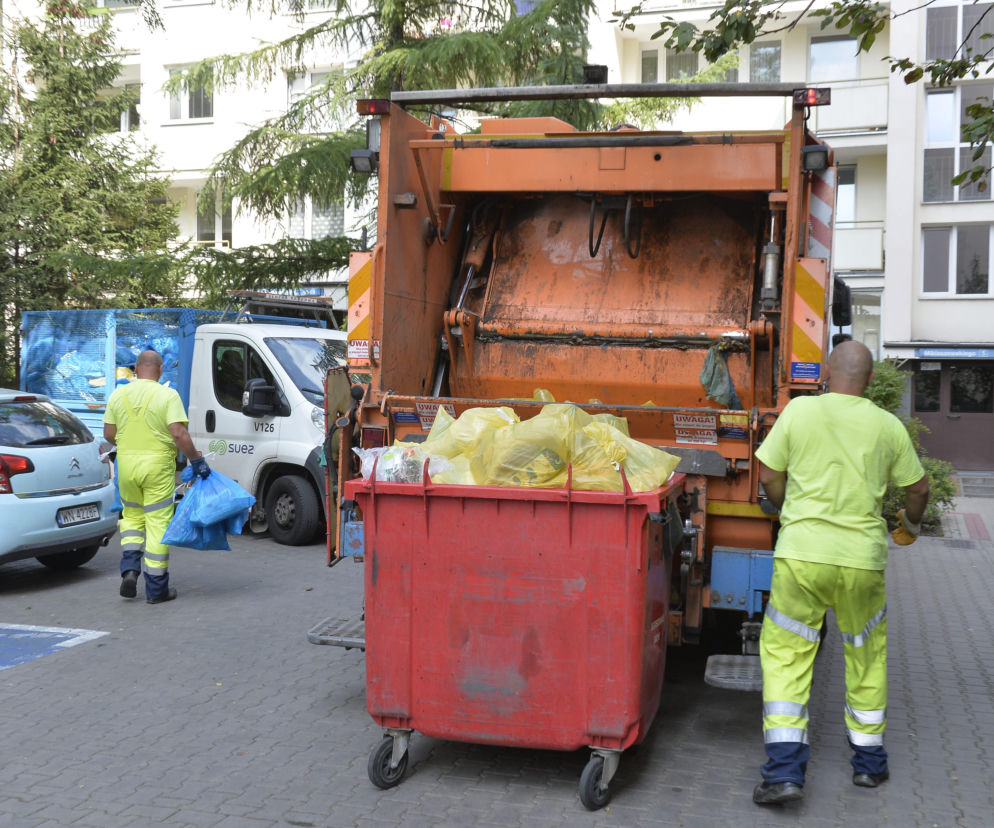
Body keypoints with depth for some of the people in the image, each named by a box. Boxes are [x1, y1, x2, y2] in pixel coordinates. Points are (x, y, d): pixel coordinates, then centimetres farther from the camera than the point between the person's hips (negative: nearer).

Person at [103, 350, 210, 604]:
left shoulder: (118, 394, 4)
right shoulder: (168, 395, -8)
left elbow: (108, 433, 6)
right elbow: (178, 433, -18)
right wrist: (197, 460, -10)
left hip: (127, 462, 4)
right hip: (158, 465, -4)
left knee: (132, 516, 22)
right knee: (158, 523, 2)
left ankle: (130, 569, 3)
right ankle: (156, 588, 5)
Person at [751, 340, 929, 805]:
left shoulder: (800, 410, -2)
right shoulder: (889, 426, 3)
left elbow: (769, 476, 2)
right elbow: (917, 488, 13)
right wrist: (911, 523, 35)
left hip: (801, 555, -2)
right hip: (863, 558, 2)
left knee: (785, 654, 7)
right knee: (867, 655, 20)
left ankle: (784, 770, -1)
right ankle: (869, 762, 32)